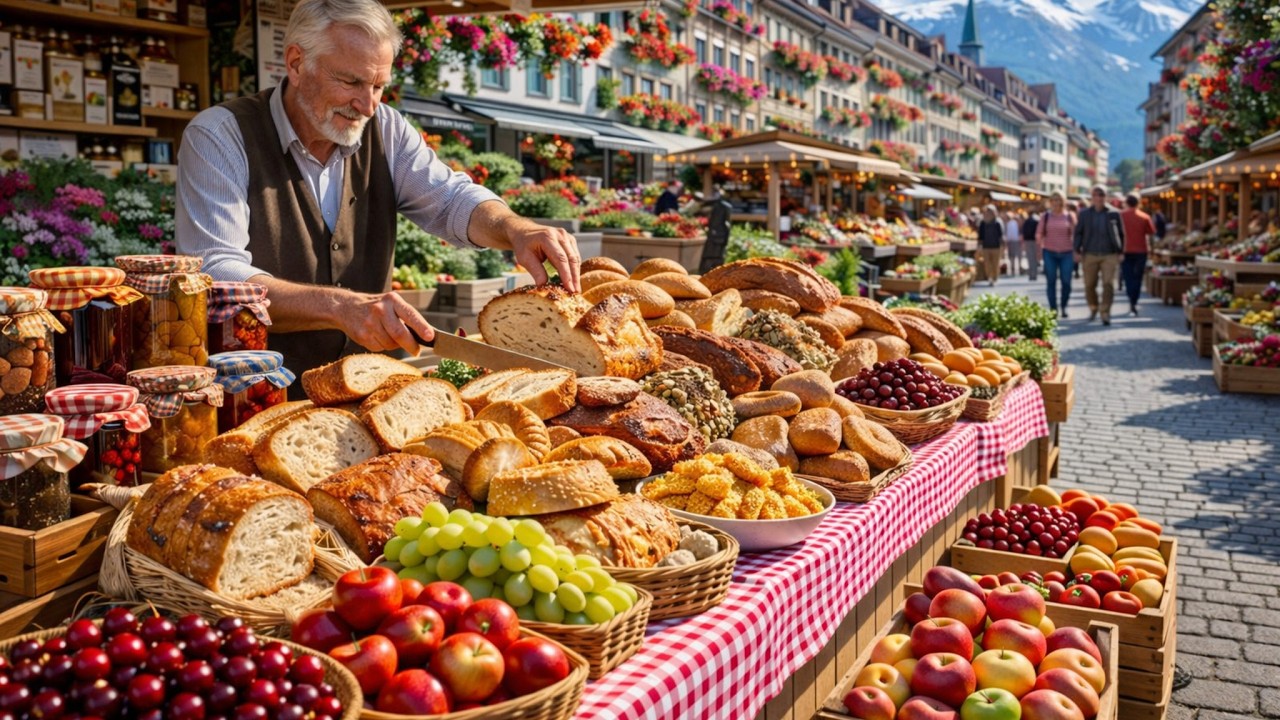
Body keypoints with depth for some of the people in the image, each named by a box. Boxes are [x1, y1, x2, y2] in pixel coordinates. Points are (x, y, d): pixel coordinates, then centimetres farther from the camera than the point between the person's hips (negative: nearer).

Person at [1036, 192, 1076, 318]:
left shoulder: (1070, 216, 5)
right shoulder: (1046, 216, 6)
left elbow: (1075, 234, 6)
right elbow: (1039, 234, 7)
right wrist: (1039, 249, 0)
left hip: (1066, 253, 0)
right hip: (1049, 252, 0)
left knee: (1066, 281, -3)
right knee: (1051, 281, 0)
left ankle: (1063, 306, 15)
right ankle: (1053, 308, 7)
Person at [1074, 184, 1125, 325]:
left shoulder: (1114, 214, 3)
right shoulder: (1084, 214, 5)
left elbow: (1121, 234, 9)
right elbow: (1078, 233, 7)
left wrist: (1120, 251, 4)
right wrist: (1078, 250, -1)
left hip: (1109, 255, -1)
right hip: (1090, 255, 1)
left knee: (1108, 284, -10)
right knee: (1089, 285, 8)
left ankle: (1105, 313, -7)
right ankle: (1093, 308, 32)